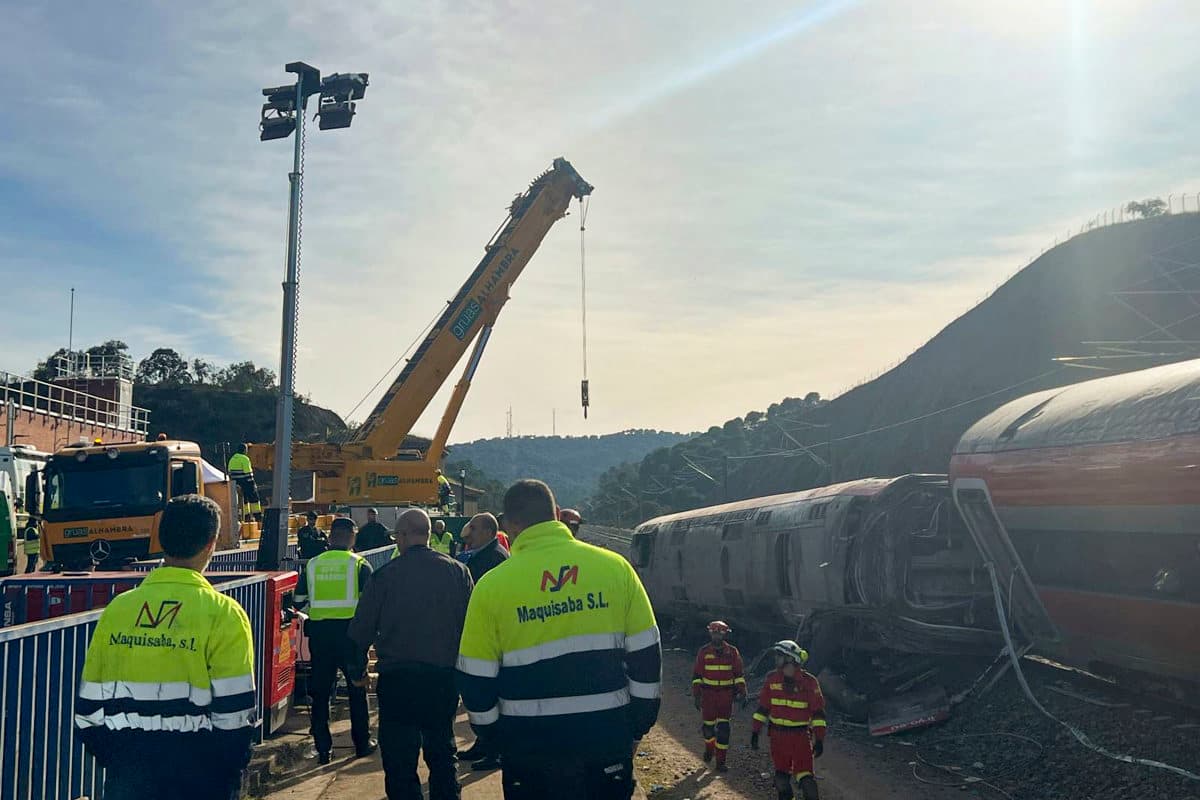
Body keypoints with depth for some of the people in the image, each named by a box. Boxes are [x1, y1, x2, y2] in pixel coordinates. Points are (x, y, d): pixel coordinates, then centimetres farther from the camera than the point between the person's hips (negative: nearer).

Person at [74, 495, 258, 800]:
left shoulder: (118, 607, 1)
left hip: (127, 771, 3)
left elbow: (89, 706, 6)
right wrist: (231, 769, 2)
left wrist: (110, 759, 18)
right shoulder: (222, 613, -11)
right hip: (198, 768, -2)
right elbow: (235, 711, -12)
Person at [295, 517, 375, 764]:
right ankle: (362, 744, 21)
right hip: (351, 632, -2)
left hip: (319, 632, 2)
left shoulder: (312, 565, 4)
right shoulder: (359, 564, -4)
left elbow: (300, 602, 8)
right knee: (357, 689, 13)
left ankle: (323, 748, 13)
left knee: (320, 691, 11)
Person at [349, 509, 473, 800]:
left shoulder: (385, 574, -7)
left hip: (397, 678, -3)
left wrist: (359, 667, 14)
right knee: (442, 752, 18)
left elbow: (361, 628, -2)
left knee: (399, 757, 7)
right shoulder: (458, 571, 0)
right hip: (444, 676, 3)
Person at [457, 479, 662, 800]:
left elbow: (475, 681, -3)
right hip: (607, 737, 2)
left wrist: (495, 741, 11)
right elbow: (646, 657, 1)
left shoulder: (492, 585, -7)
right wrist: (637, 730, 11)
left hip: (530, 747, -1)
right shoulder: (615, 566, -3)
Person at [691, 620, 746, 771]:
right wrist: (696, 695, -2)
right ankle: (709, 748, 37)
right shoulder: (704, 652, 0)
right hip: (708, 693, 0)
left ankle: (721, 761, 3)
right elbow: (697, 675, 2)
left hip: (726, 695, 0)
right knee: (708, 725, 6)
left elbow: (739, 674, 6)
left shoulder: (732, 652, 1)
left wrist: (742, 693, -1)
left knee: (723, 727, -4)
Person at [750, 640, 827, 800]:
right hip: (778, 735, 3)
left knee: (805, 777, -10)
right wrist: (755, 731, 5)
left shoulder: (809, 682, -9)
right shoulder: (772, 679, 1)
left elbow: (818, 712, -6)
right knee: (781, 776, 9)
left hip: (801, 736, -3)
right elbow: (763, 707, 7)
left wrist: (819, 739, -9)